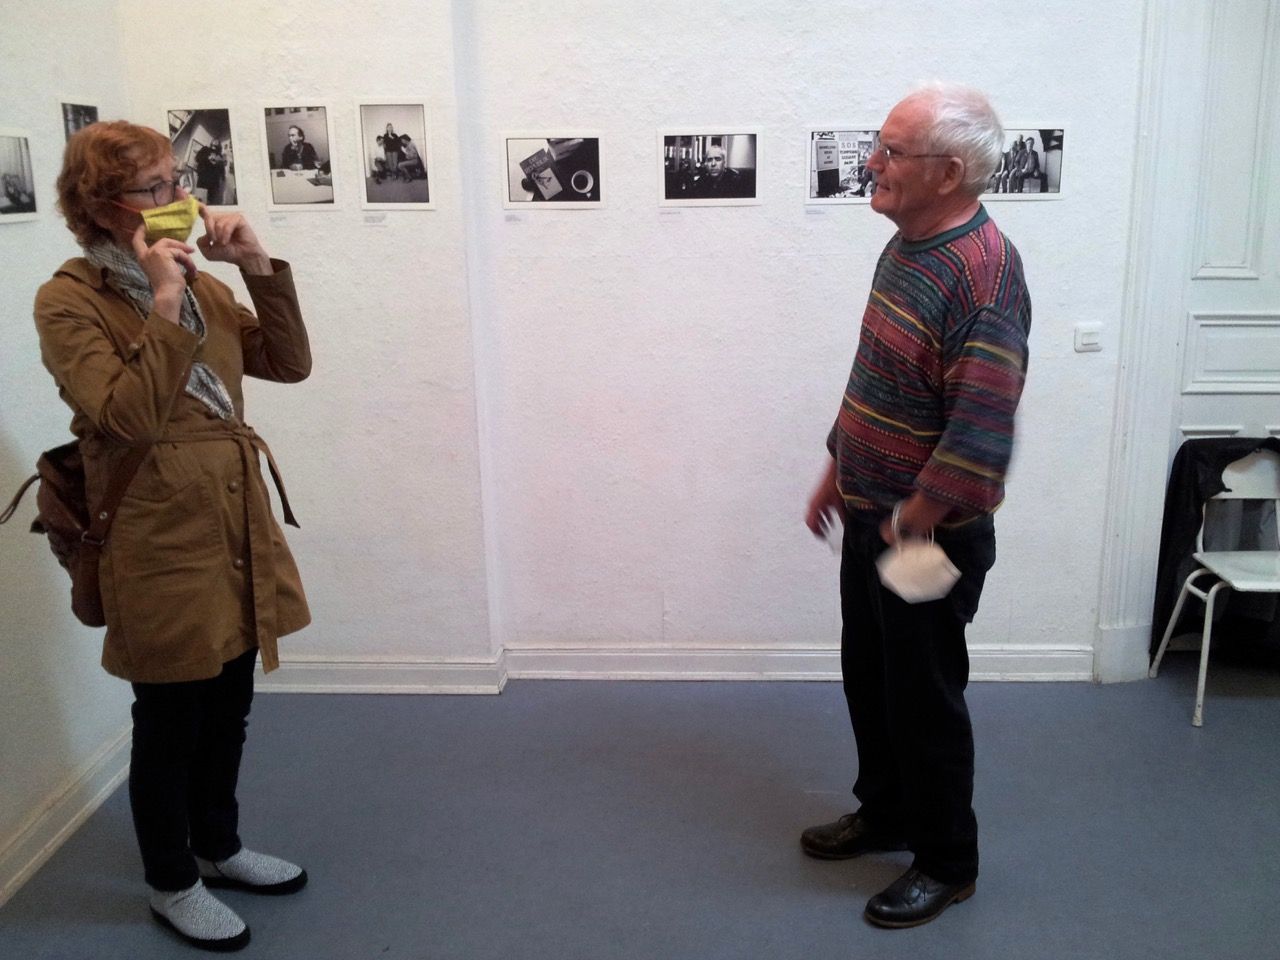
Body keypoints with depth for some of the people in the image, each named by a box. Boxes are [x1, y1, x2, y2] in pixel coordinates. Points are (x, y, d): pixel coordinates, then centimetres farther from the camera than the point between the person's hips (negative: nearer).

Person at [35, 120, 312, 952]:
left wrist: (260, 269, -7)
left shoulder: (199, 282, 10)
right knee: (171, 722, 8)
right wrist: (164, 307, -23)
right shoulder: (69, 301, -10)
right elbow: (130, 417, -22)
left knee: (229, 708, 19)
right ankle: (173, 885, 29)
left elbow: (290, 364, 3)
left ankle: (218, 848, 40)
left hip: (237, 527, 7)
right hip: (161, 544, -6)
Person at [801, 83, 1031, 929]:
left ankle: (949, 862, 27)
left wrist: (913, 523, -22)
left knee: (924, 694, 6)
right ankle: (886, 813, 42)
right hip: (872, 513, 9)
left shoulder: (983, 271, -24)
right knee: (868, 675, 21)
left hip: (930, 533, -9)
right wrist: (838, 469, 19)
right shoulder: (908, 243, 7)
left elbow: (982, 427, -28)